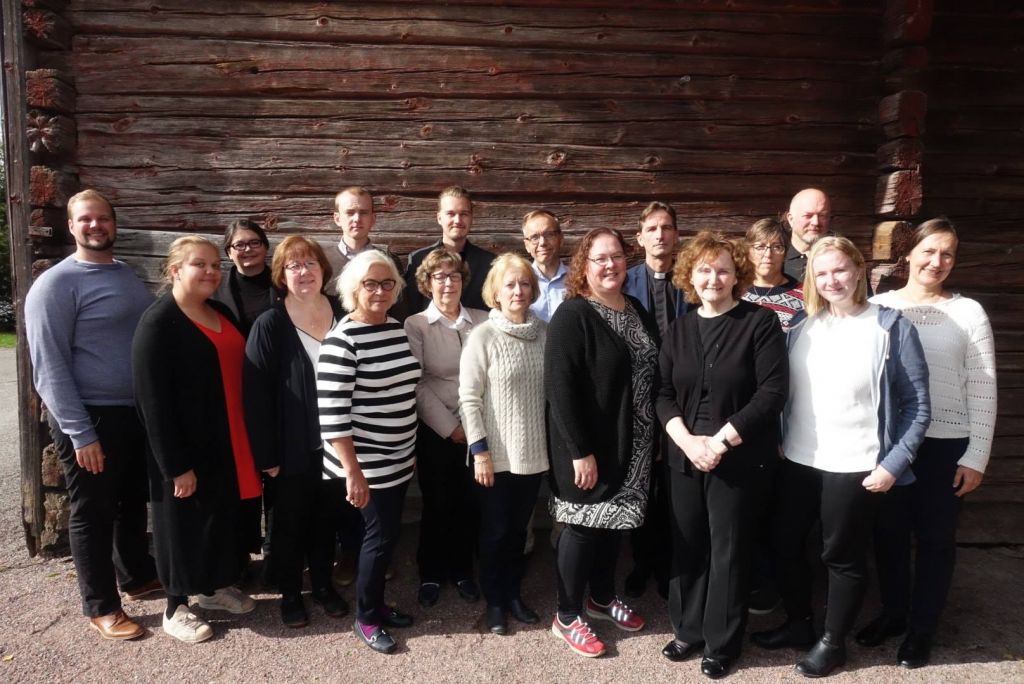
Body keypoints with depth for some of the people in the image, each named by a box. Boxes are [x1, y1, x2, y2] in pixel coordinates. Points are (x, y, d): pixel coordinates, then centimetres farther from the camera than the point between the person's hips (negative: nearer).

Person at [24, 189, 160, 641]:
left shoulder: (127, 276, 10)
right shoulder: (56, 284, -11)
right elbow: (49, 367, -15)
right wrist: (80, 433, -19)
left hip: (139, 411, 7)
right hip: (92, 416, -7)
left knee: (133, 501, 20)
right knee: (93, 512, 7)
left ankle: (137, 576, 39)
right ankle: (101, 607, 21)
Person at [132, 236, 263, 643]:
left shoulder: (222, 314, 9)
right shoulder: (157, 323, -16)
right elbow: (153, 401, -19)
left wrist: (245, 442, 11)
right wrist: (176, 465, -20)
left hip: (226, 444, 7)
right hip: (186, 450, -7)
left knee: (223, 517, 18)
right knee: (185, 524, 7)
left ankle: (215, 587, 38)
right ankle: (176, 608, 25)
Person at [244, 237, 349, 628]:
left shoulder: (343, 317, 0)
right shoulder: (269, 326, -10)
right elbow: (256, 394, -11)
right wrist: (266, 454, -13)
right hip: (293, 447, -3)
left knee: (327, 518, 17)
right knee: (290, 522, 13)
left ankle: (323, 585, 36)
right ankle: (290, 593, 31)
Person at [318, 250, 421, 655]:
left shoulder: (397, 329, 5)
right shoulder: (342, 340, -18)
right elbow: (331, 414, -21)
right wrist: (353, 472, -22)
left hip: (398, 459, 7)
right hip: (367, 464, -7)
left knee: (387, 534, 16)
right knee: (380, 536, 2)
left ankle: (377, 606, 34)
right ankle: (365, 618, 23)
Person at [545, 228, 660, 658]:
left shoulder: (637, 311, 8)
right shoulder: (572, 315, -16)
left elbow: (652, 374, 13)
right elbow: (559, 388, -21)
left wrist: (652, 438, 10)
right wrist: (579, 451, -22)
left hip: (630, 443, 7)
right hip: (588, 446, -7)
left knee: (614, 521, 18)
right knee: (583, 525, 4)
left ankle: (602, 598, 39)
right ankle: (566, 617, 22)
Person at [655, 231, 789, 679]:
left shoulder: (760, 323, -6)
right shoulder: (679, 329, 8)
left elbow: (773, 392, -13)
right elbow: (663, 394, 5)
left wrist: (720, 442, -16)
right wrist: (687, 441, -11)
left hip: (740, 459, -4)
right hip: (684, 456, 4)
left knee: (728, 549, 6)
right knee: (687, 545, 11)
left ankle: (722, 644, 24)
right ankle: (688, 630, 31)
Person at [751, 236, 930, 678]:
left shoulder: (890, 327, -8)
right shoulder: (802, 326, 5)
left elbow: (917, 406, -7)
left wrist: (893, 464, -13)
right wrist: (777, 442, 3)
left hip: (855, 468, -5)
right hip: (798, 462, 5)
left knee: (843, 556, 10)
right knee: (784, 544, 15)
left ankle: (832, 642, 31)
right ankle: (798, 624, 37)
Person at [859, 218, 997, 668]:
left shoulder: (968, 313, -4)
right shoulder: (879, 306, -1)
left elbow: (983, 390, -3)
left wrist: (976, 456, -5)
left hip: (945, 445, -1)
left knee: (934, 537, 11)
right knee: (888, 532, 14)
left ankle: (922, 628, 29)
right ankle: (893, 611, 35)